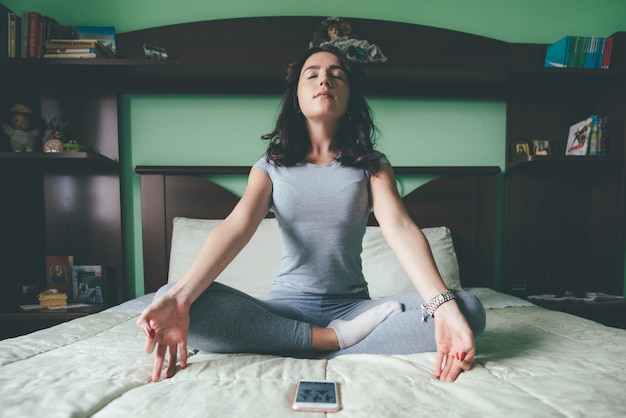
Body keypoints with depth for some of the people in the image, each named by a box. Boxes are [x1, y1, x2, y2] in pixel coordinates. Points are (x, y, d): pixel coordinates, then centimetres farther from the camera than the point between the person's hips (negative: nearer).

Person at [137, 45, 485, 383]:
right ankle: (337, 338, -19)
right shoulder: (272, 165, 4)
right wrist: (179, 297, -30)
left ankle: (324, 352, -20)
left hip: (352, 305, 0)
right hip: (286, 307, 1)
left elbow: (401, 229, -15)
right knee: (174, 299, -24)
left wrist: (444, 306, -32)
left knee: (470, 309, -22)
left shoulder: (372, 164, 3)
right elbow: (235, 228, -13)